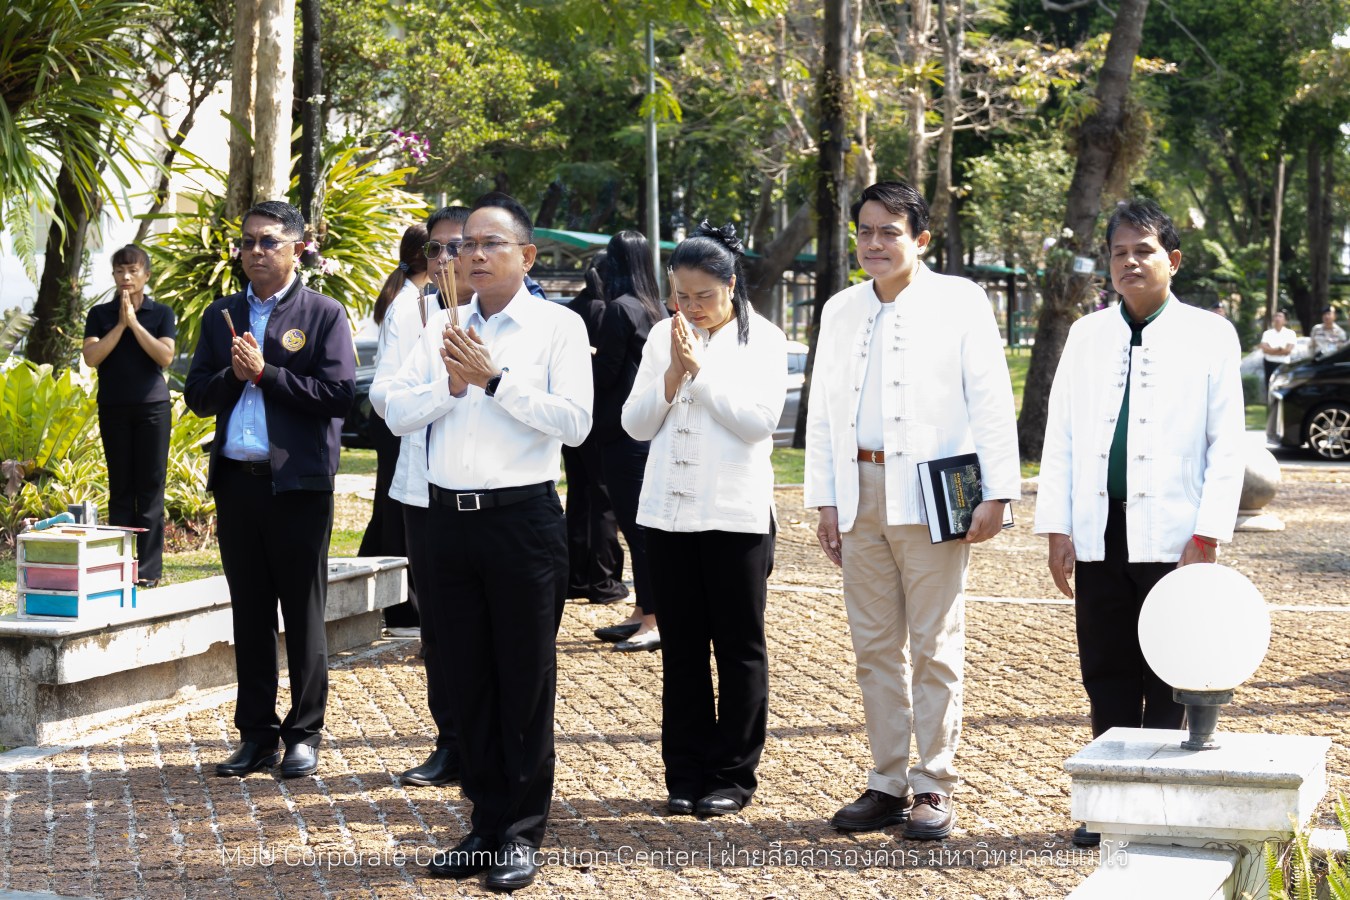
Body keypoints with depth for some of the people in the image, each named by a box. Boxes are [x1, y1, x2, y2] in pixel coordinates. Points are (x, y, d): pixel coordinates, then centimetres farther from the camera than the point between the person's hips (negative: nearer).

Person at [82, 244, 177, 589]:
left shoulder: (161, 313, 4)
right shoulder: (100, 314, 6)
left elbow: (166, 356, -9)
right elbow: (91, 356, -6)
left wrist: (135, 323, -12)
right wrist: (120, 324, -11)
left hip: (153, 407, -1)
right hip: (114, 408, 1)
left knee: (150, 487, -2)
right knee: (120, 487, 3)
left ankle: (148, 568, 0)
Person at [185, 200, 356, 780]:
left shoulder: (323, 315, -1)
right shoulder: (221, 317, 13)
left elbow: (340, 393, -12)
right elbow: (197, 395, 10)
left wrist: (266, 373, -13)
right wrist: (232, 375, -9)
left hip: (298, 486, -4)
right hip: (236, 482, 5)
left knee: (303, 615, 2)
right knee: (249, 614, 10)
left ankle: (304, 734, 11)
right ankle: (256, 734, 18)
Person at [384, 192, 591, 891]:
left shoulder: (557, 326, -2)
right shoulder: (443, 330, 12)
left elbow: (574, 422, -13)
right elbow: (397, 412, 5)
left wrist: (495, 379, -16)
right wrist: (452, 385, -12)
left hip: (523, 519, -5)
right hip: (451, 516, 5)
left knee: (524, 681, 3)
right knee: (467, 679, 10)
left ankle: (522, 835, 11)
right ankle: (487, 823, 20)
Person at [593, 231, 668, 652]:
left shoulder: (620, 309, -14)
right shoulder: (656, 309, 11)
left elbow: (604, 372, -13)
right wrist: (600, 356, 21)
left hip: (624, 431, -9)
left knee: (635, 523, -7)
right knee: (642, 522, 14)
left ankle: (653, 622, -8)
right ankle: (641, 614, 21)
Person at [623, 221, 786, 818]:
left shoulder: (762, 338, -1)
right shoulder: (663, 337, 8)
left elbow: (759, 419, -13)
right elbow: (636, 423, 5)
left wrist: (702, 370, -14)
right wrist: (673, 374, -9)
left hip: (736, 515, -4)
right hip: (668, 512, 4)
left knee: (739, 646, 4)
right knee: (681, 648, 8)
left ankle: (732, 775, 12)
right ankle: (686, 774, 16)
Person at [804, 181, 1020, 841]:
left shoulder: (959, 302, 0)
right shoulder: (841, 310, 14)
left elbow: (991, 400, -4)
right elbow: (823, 408, 15)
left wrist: (996, 494, -10)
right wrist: (824, 500, 10)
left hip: (930, 493, -5)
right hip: (862, 492, 5)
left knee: (934, 646, -2)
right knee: (874, 646, 7)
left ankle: (934, 786, 5)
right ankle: (887, 784, 15)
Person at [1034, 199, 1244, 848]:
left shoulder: (1209, 336, 2)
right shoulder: (1086, 336, 12)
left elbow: (1227, 445, -1)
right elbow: (1060, 437, 11)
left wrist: (1207, 535, -9)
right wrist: (1057, 528, 3)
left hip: (1172, 536, -3)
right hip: (1099, 536, 3)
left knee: (1168, 681, 2)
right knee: (1107, 674, 7)